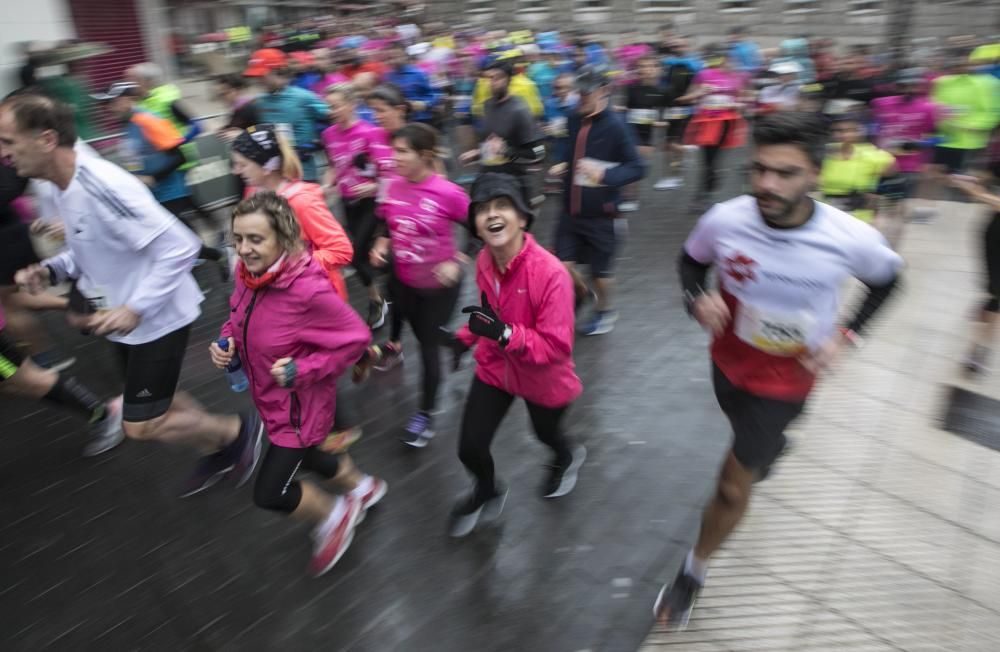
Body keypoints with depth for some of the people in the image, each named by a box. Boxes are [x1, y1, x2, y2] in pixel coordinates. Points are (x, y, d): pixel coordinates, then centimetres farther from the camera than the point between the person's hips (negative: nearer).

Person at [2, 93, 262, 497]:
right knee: (157, 402, 21)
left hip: (158, 318, -9)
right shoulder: (63, 189, 1)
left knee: (140, 427, -2)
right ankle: (220, 453, 41)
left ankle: (240, 431, 17)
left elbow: (180, 248, -30)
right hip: (126, 319, 9)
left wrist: (135, 308, -31)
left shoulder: (103, 187, -28)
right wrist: (50, 270, -3)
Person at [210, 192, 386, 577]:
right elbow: (240, 314, 10)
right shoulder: (248, 273, -11)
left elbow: (356, 337, -24)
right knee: (304, 459, 29)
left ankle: (334, 516, 31)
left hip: (300, 405, -8)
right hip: (271, 399, 8)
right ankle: (364, 488, 57)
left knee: (269, 494, 1)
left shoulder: (308, 289, -33)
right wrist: (228, 341, -10)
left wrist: (304, 370, -27)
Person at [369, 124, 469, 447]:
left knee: (429, 345, 5)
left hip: (439, 284, -4)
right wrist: (381, 245, -12)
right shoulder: (392, 187, -9)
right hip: (403, 278, 4)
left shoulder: (448, 193, -25)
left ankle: (426, 414, 23)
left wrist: (457, 262, -23)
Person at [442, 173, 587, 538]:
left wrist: (503, 333, -42)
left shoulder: (550, 272, -34)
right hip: (494, 369, 4)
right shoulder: (484, 262, -13)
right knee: (469, 449, 3)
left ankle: (567, 458, 66)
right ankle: (487, 493, 40)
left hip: (544, 379, -4)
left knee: (546, 435, 26)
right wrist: (466, 337, -2)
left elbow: (558, 346, -33)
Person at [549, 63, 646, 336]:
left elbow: (637, 168, -15)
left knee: (600, 269, 11)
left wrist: (604, 174, -27)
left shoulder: (615, 125, -15)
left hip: (599, 213, -5)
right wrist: (563, 165, 1)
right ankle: (583, 294, 37)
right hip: (570, 209, 5)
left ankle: (605, 311, 37)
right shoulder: (574, 121, 2)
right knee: (562, 265, 5)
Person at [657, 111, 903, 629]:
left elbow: (886, 279, -1)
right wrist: (697, 298, -22)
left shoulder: (851, 239, -26)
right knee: (747, 430, 33)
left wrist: (845, 335, -12)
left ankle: (694, 571, 27)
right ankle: (771, 445, 72)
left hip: (786, 378, -2)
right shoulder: (724, 220, -25)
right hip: (729, 361, 3)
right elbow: (691, 259, -2)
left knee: (733, 484, 2)